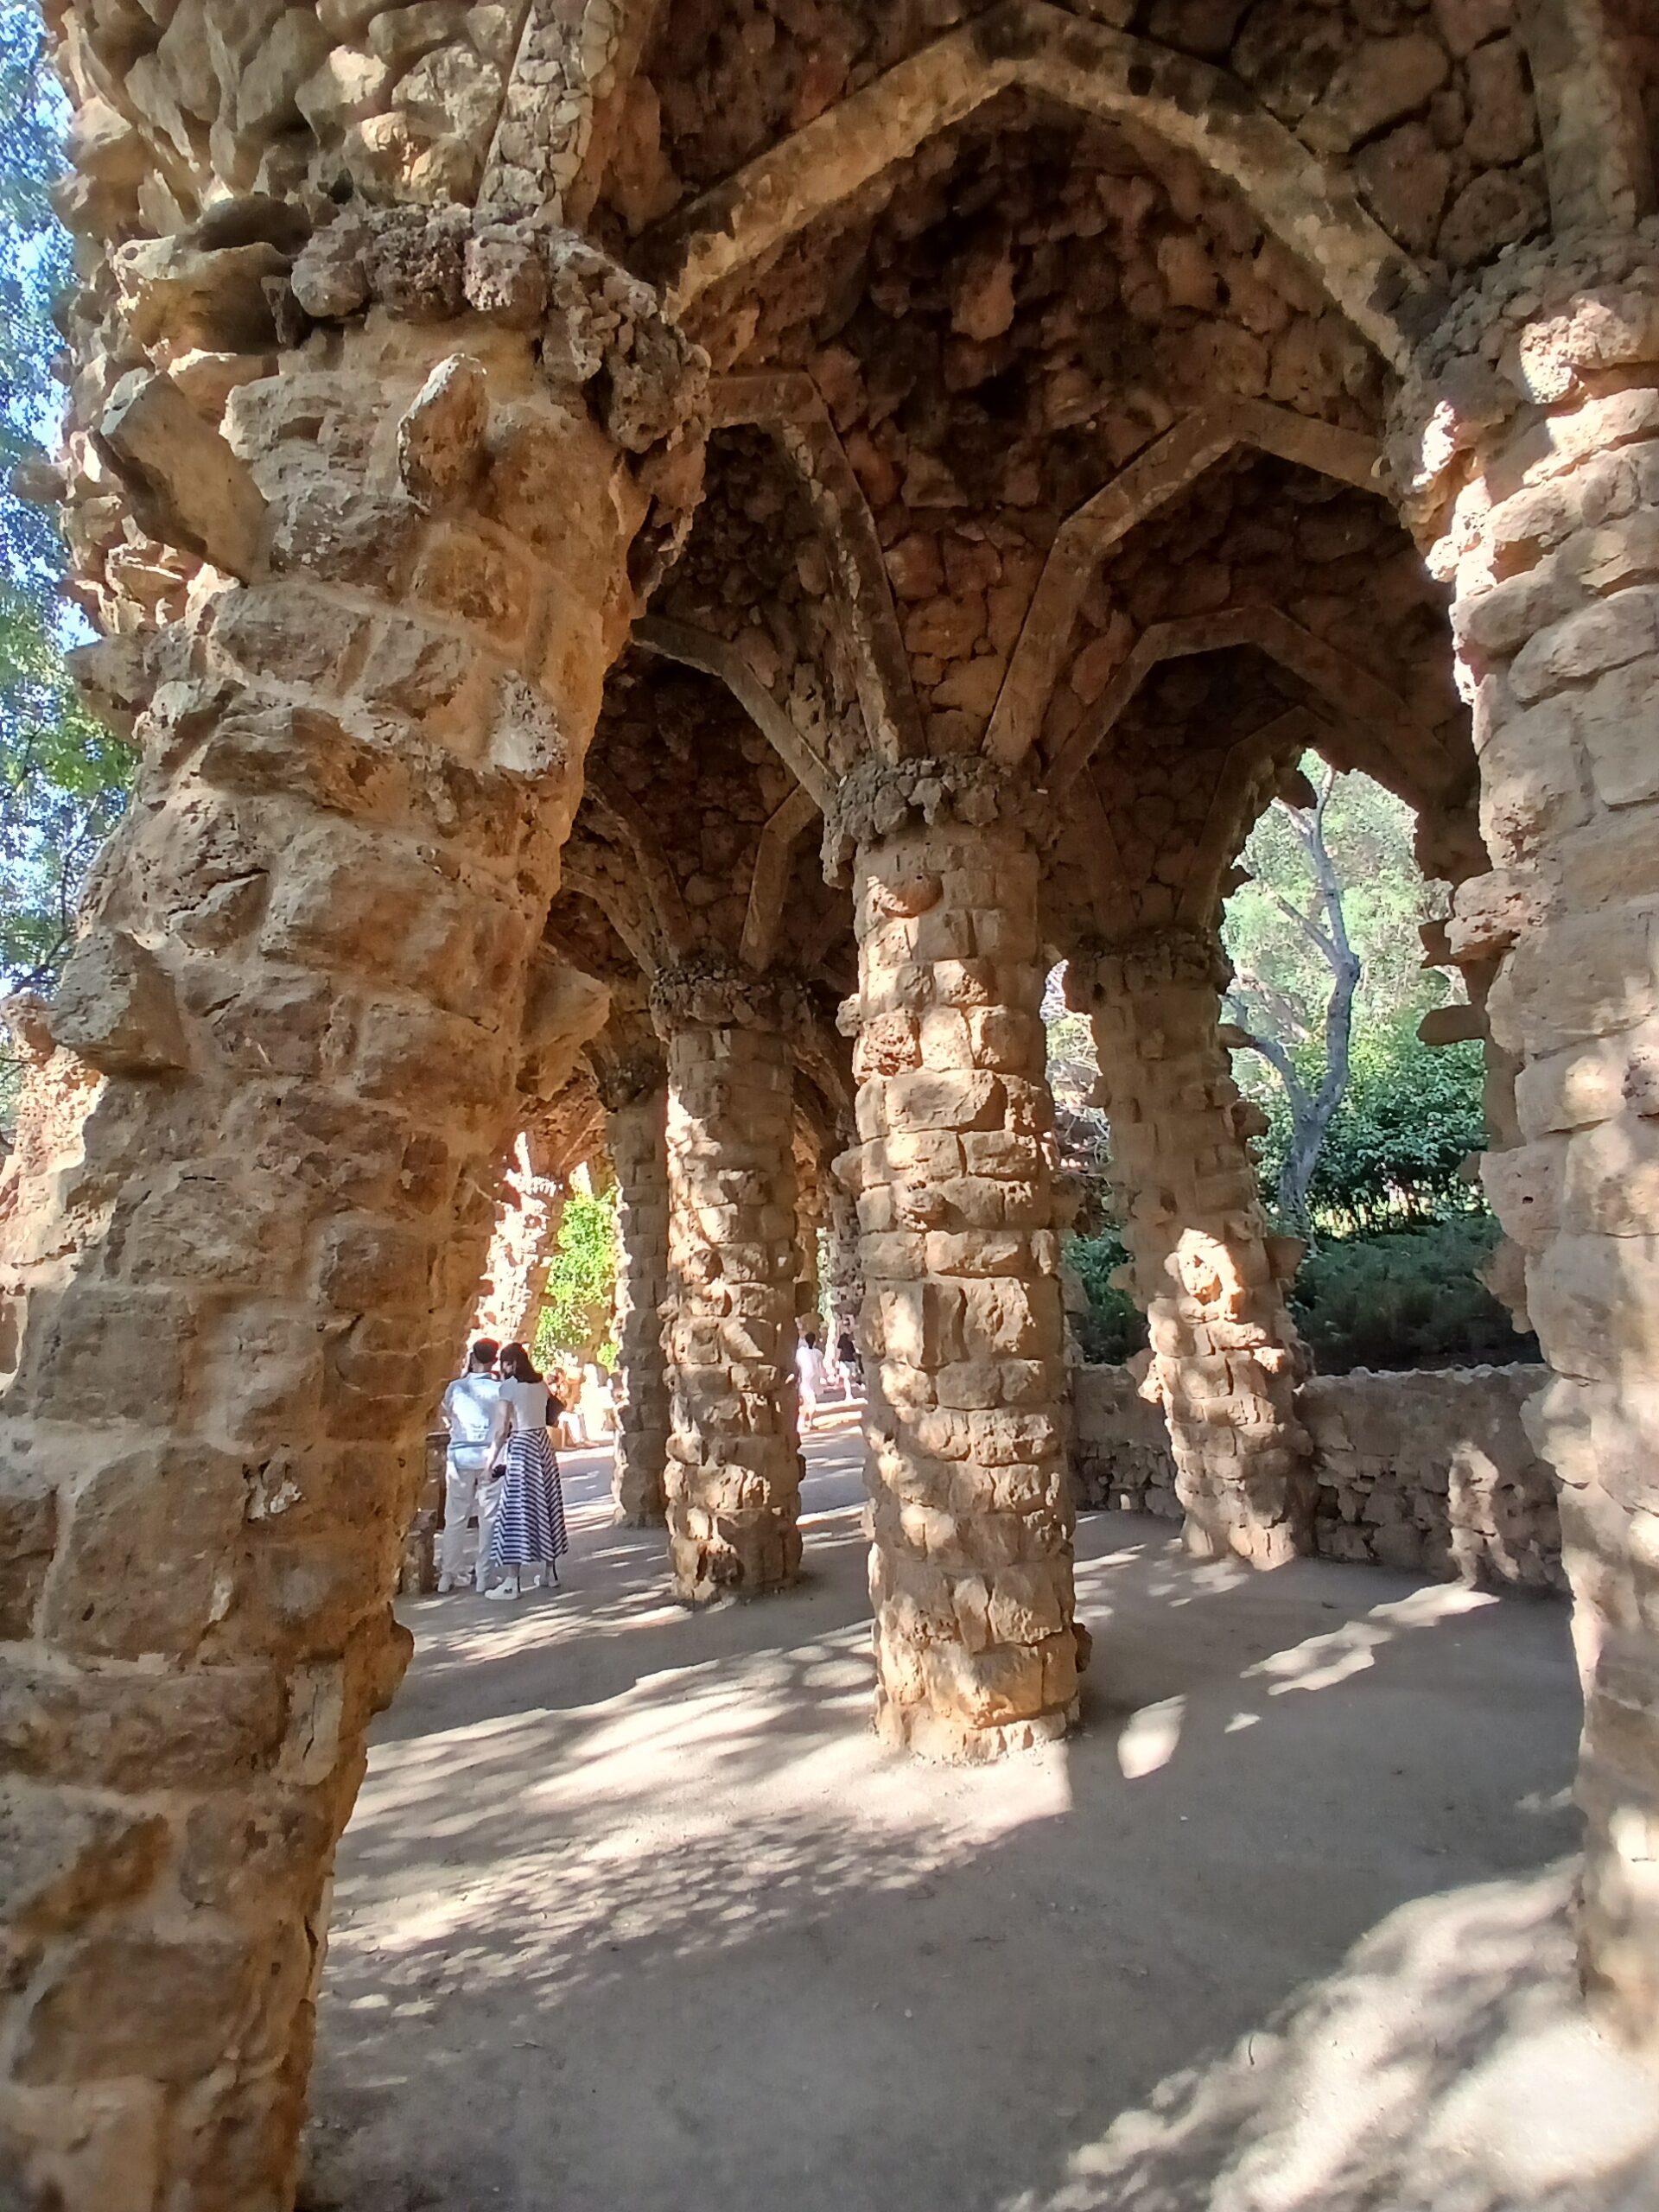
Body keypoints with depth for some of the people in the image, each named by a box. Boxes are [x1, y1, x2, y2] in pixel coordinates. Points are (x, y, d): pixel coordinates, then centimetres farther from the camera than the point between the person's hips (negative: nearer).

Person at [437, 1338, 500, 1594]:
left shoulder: (456, 1387, -4)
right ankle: (484, 1576, 11)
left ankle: (448, 1576, 11)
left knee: (455, 1519, 8)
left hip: (460, 1456, 1)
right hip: (489, 1457, -1)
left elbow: (446, 1418, 12)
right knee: (489, 1519, 7)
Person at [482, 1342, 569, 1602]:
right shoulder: (541, 1384, 8)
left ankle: (511, 1582, -4)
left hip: (521, 1447, -7)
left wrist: (491, 1461, -9)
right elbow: (557, 1410, 21)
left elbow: (502, 1430, -14)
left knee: (517, 1509, -4)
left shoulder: (508, 1387, -10)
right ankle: (550, 1570, 23)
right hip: (543, 1443, 7)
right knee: (545, 1505, 14)